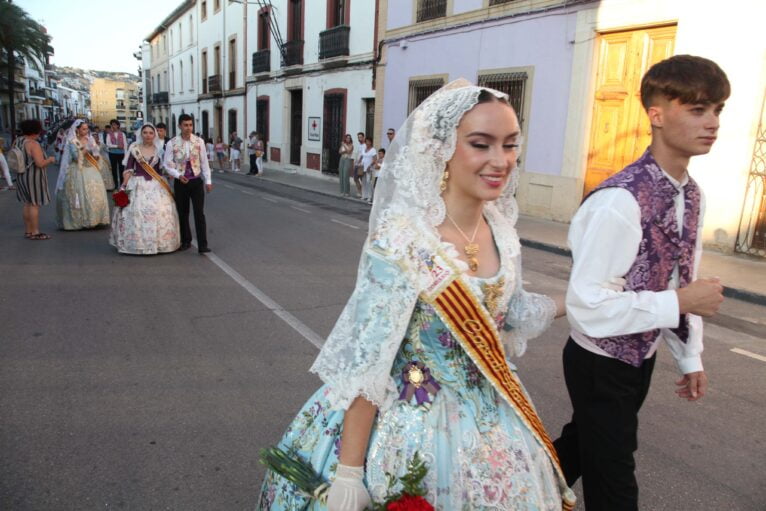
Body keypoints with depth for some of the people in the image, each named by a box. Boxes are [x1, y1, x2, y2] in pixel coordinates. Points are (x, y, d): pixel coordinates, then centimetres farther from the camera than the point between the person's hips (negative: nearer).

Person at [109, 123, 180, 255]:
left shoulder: (159, 150, 7)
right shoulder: (134, 148, 2)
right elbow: (128, 168, 0)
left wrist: (166, 187, 8)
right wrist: (124, 185, -9)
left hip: (155, 185, 1)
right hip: (137, 185, -1)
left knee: (159, 212, -3)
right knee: (136, 213, -6)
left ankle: (158, 242, 11)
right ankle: (137, 243, 7)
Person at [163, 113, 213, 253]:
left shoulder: (199, 141, -2)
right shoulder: (172, 143, -6)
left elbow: (204, 162, 3)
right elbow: (168, 164, -3)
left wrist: (208, 181, 2)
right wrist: (179, 175, -19)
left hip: (196, 181, 0)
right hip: (180, 182, 0)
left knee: (199, 213, -5)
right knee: (182, 213, 10)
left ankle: (202, 245, -5)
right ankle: (186, 241, 25)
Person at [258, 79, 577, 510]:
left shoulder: (501, 229, -5)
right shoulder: (402, 240, -26)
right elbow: (367, 363, -23)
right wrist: (348, 474, -19)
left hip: (492, 422, 7)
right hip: (411, 427, -6)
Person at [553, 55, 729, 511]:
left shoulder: (693, 197, 0)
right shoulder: (621, 200, -29)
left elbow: (683, 282, 10)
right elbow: (586, 306, -31)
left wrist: (690, 357, 12)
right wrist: (680, 303, -24)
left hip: (641, 359, 8)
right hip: (601, 364, -8)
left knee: (583, 445, 27)